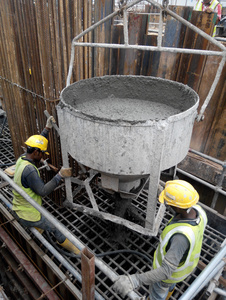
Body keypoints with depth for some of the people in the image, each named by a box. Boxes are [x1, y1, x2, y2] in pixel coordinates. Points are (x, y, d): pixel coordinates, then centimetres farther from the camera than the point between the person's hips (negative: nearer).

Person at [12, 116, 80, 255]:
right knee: (55, 228, 9)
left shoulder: (22, 158, -5)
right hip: (29, 216, -8)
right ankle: (74, 249, 27)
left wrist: (47, 128, 3)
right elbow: (43, 191, -32)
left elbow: (37, 144, 7)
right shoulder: (29, 170, -34)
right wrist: (60, 175, -32)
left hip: (19, 210, 8)